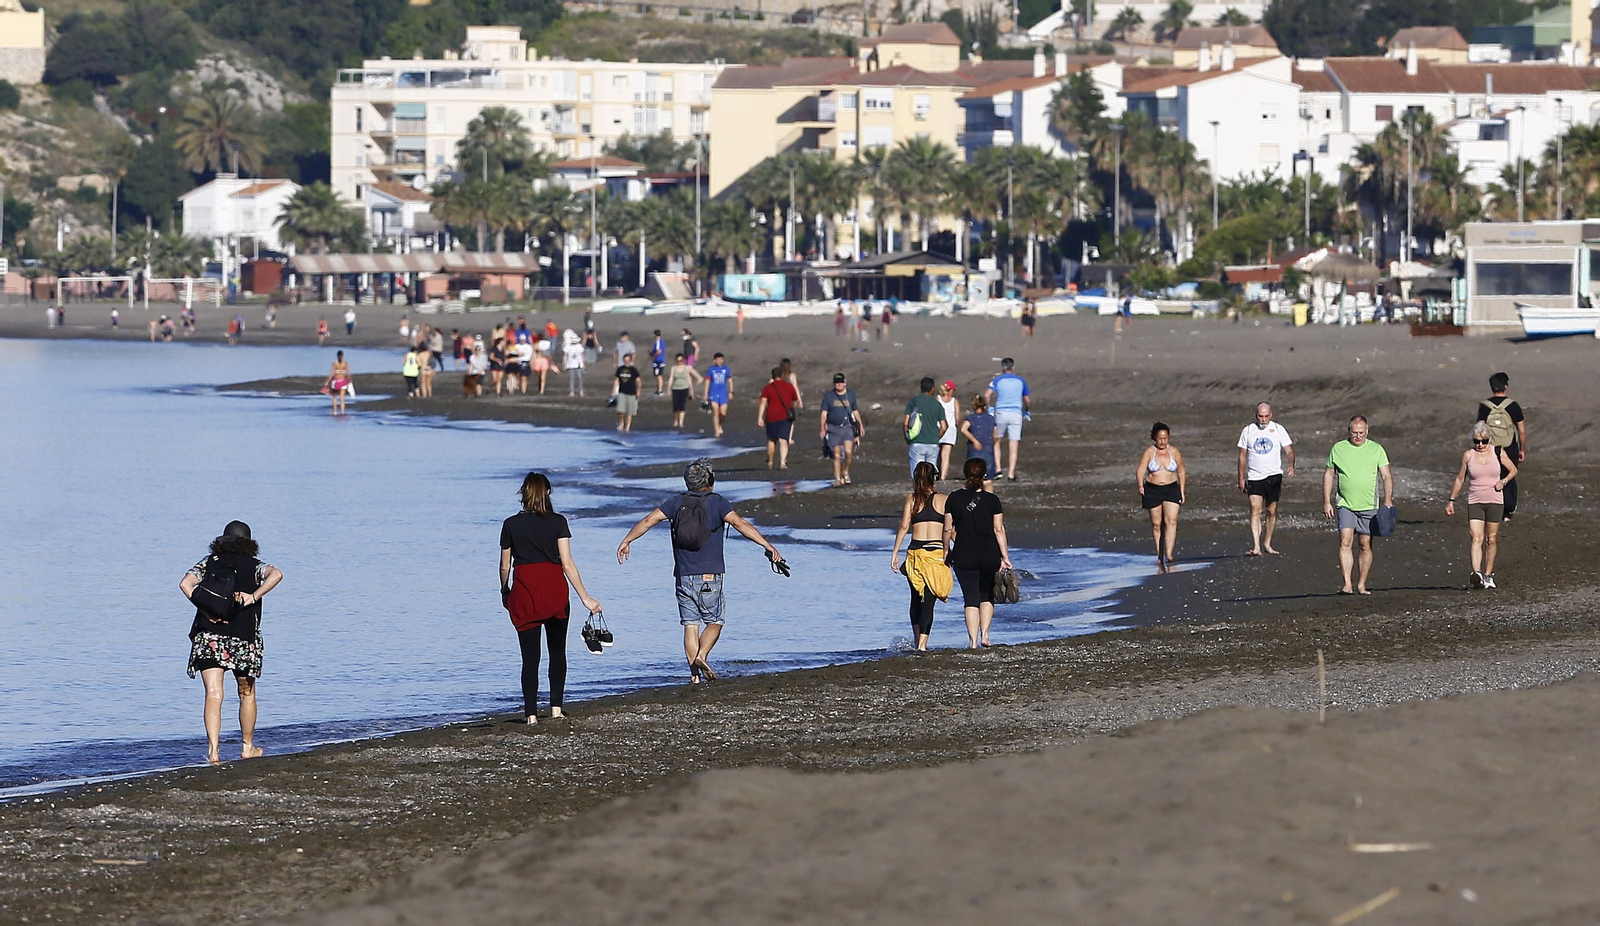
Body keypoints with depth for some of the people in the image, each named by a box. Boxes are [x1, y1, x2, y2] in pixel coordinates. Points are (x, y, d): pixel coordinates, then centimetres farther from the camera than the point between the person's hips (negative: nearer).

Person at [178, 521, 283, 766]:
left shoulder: (209, 563, 11)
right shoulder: (254, 566, 8)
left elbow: (186, 584, -5)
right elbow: (276, 574, -13)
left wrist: (206, 609, -7)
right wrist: (254, 596, -15)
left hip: (208, 637, 0)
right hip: (244, 639, 0)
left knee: (213, 695, -7)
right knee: (247, 693, 19)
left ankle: (213, 750, -23)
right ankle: (247, 747, 30)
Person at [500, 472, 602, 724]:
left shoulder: (511, 525, 0)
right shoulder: (557, 523, -3)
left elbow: (505, 567, 6)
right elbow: (567, 563, -9)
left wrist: (504, 592, 24)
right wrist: (585, 598, -8)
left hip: (524, 592, 0)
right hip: (555, 591, 0)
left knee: (530, 656, 3)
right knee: (557, 651, 15)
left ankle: (531, 714, -2)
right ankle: (556, 707, 8)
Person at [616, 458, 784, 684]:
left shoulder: (677, 502, 6)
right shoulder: (716, 502, -4)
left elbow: (649, 520, 1)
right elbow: (740, 524, -16)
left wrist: (627, 541, 10)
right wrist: (767, 545, -19)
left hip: (683, 578, 3)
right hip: (709, 576, -3)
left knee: (690, 624, 6)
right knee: (714, 622, 10)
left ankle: (695, 674, 0)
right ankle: (701, 656, -14)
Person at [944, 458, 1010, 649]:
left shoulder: (954, 498, -2)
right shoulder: (992, 500, -6)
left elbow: (948, 529, 1)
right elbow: (999, 530, -5)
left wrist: (947, 554, 14)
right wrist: (1005, 556, -2)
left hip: (964, 556, 0)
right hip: (989, 555, 0)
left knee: (970, 598, 4)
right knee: (987, 596, 17)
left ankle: (973, 641, -2)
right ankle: (984, 634, 7)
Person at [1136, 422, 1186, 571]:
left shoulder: (1174, 452, 3)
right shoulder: (1149, 452, -2)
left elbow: (1181, 472, 13)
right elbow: (1140, 470, -12)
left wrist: (1182, 491, 9)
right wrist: (1140, 485, -30)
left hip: (1171, 490, 0)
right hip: (1152, 490, 0)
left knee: (1171, 521, -15)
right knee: (1156, 524, 5)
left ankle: (1168, 554, -22)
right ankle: (1159, 556, 15)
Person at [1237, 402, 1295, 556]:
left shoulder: (1278, 429, 2)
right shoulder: (1248, 431, 4)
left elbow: (1289, 449, -2)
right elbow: (1242, 455, 10)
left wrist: (1291, 466, -22)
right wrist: (1241, 478, 7)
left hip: (1274, 476, 1)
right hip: (1254, 478, -1)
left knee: (1271, 511, 7)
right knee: (1255, 509, -14)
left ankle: (1267, 543, 22)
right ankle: (1256, 546, -21)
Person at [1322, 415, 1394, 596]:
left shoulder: (1376, 449, 3)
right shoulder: (1338, 449, 5)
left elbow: (1387, 476, 3)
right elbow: (1328, 475, 11)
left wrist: (1388, 501, -8)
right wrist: (1327, 502, 6)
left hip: (1369, 506, 1)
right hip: (1346, 505, -1)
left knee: (1366, 545, 3)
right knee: (1345, 542, -15)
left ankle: (1361, 585, 11)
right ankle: (1347, 585, -19)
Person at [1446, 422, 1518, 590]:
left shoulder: (1498, 453, 2)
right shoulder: (1468, 456, 2)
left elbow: (1513, 470, 14)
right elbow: (1460, 479, 11)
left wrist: (1503, 481, -6)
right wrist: (1451, 500, 11)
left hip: (1495, 501, 1)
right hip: (1474, 502, -1)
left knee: (1491, 539, 6)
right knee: (1476, 538, -16)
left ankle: (1488, 576, 18)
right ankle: (1476, 573, -30)